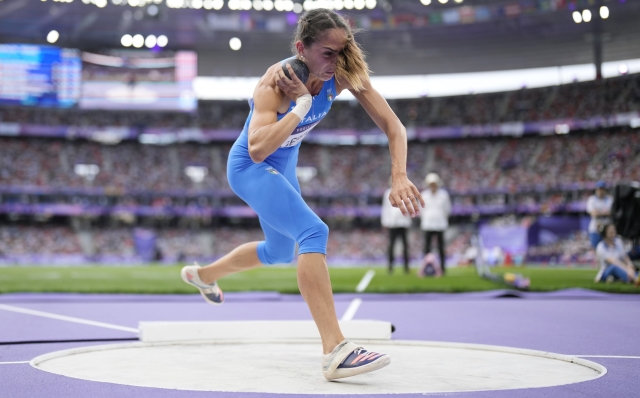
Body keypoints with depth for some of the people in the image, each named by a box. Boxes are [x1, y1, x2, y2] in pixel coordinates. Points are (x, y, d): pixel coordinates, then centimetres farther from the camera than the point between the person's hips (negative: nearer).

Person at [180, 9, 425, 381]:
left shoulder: (345, 74, -20)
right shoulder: (275, 84, -33)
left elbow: (394, 126, -21)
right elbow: (258, 150, -48)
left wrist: (400, 178, -36)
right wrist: (303, 104, -43)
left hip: (283, 167, 8)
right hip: (250, 169, -8)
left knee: (280, 251, 25)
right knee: (314, 232, -29)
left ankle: (203, 274, 52)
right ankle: (335, 351, -35)